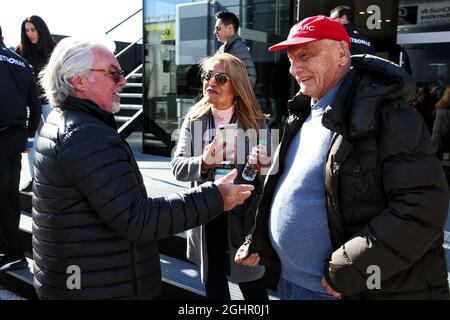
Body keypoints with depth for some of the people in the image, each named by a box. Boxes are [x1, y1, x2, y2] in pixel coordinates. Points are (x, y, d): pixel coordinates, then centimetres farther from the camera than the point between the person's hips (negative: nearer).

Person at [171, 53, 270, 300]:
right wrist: (203, 163, -27)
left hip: (243, 214, -2)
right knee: (213, 282, 18)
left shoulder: (256, 122, -4)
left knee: (251, 285, 8)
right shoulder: (193, 120, 0)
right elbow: (177, 166, -7)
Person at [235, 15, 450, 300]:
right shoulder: (302, 115, 9)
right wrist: (259, 244, 11)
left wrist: (346, 271, -23)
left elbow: (423, 205, -23)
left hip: (345, 289, -7)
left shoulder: (384, 112, -17)